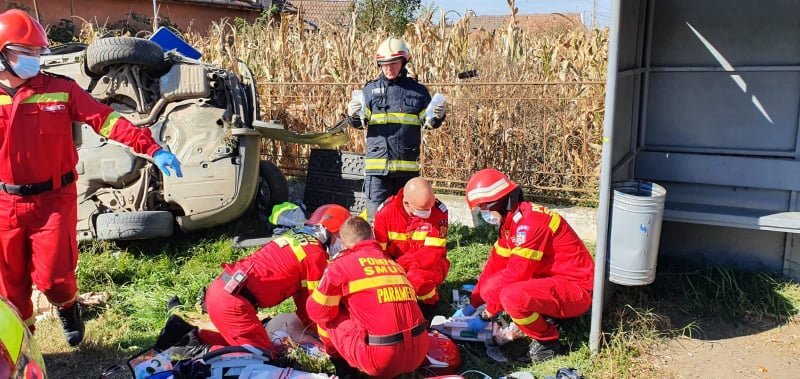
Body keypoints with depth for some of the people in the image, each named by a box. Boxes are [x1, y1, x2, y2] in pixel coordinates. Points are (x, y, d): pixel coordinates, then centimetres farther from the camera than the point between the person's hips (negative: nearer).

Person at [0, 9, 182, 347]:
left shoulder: (61, 90, -4)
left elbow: (106, 120, -14)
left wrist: (152, 148, -25)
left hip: (54, 198, -2)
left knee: (52, 276, -3)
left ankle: (67, 308, 32)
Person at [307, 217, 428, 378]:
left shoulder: (342, 264, 1)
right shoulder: (393, 263, 18)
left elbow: (317, 311, 9)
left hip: (380, 361, -6)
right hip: (418, 354, 6)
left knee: (327, 315, 14)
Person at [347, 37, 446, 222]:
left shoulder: (418, 91, 9)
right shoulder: (371, 89, 8)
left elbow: (429, 122, 13)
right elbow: (359, 123, 5)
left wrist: (438, 116, -8)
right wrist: (353, 115, -17)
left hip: (408, 165, 1)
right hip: (377, 164, -1)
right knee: (376, 215, -1)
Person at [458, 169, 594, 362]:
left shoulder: (529, 222, -24)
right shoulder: (512, 220, 6)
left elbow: (515, 275, -24)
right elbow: (496, 263, 11)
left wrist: (487, 315, -14)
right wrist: (472, 304, 13)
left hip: (576, 288, -9)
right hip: (552, 279, 9)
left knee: (512, 296, -32)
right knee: (490, 288, 1)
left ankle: (547, 341, -7)